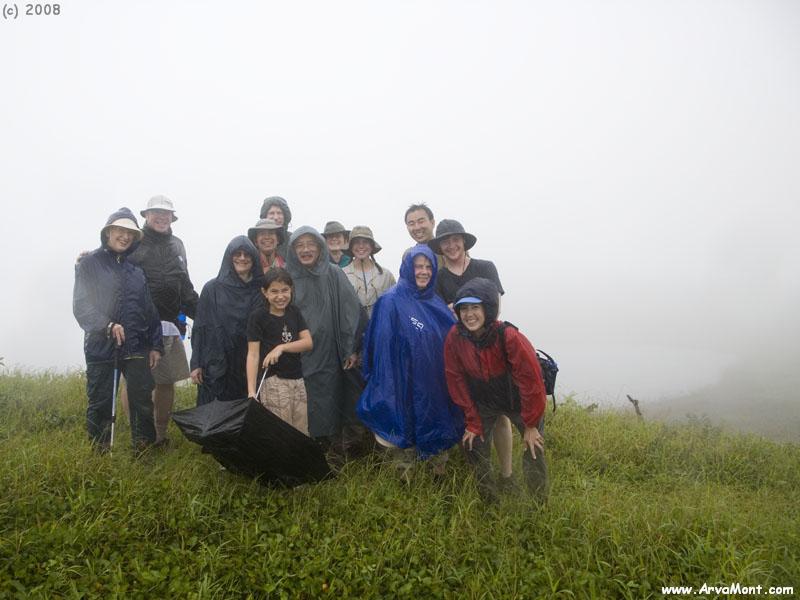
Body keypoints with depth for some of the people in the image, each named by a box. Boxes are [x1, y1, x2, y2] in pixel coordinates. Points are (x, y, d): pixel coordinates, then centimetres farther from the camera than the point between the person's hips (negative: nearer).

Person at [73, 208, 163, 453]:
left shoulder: (136, 267, 13)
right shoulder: (89, 263, 3)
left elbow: (149, 309, 13)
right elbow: (81, 305, -6)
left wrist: (155, 345, 7)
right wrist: (107, 325, -22)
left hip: (136, 347, 3)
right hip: (101, 347, -3)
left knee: (143, 401, 1)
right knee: (100, 405, 4)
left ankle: (145, 450, 13)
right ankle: (99, 454, 17)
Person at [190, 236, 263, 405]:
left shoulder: (260, 290, 5)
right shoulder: (212, 289, 1)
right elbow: (200, 327, 2)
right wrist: (196, 364, -2)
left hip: (249, 366, 1)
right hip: (216, 366, -1)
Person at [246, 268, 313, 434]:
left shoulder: (294, 312, 9)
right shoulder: (258, 316, -5)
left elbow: (308, 343, 1)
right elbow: (253, 354, -10)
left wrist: (281, 347, -15)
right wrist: (251, 391, -18)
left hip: (298, 380, 5)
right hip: (274, 383, -5)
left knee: (302, 435, 8)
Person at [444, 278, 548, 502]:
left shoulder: (509, 337, -31)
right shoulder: (454, 337, -20)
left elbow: (530, 380, -23)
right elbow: (456, 380, -9)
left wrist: (530, 425, -14)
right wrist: (473, 422, -5)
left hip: (520, 403, -3)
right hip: (483, 404, 3)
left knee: (534, 452, -4)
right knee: (474, 447, 2)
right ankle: (490, 503, 24)